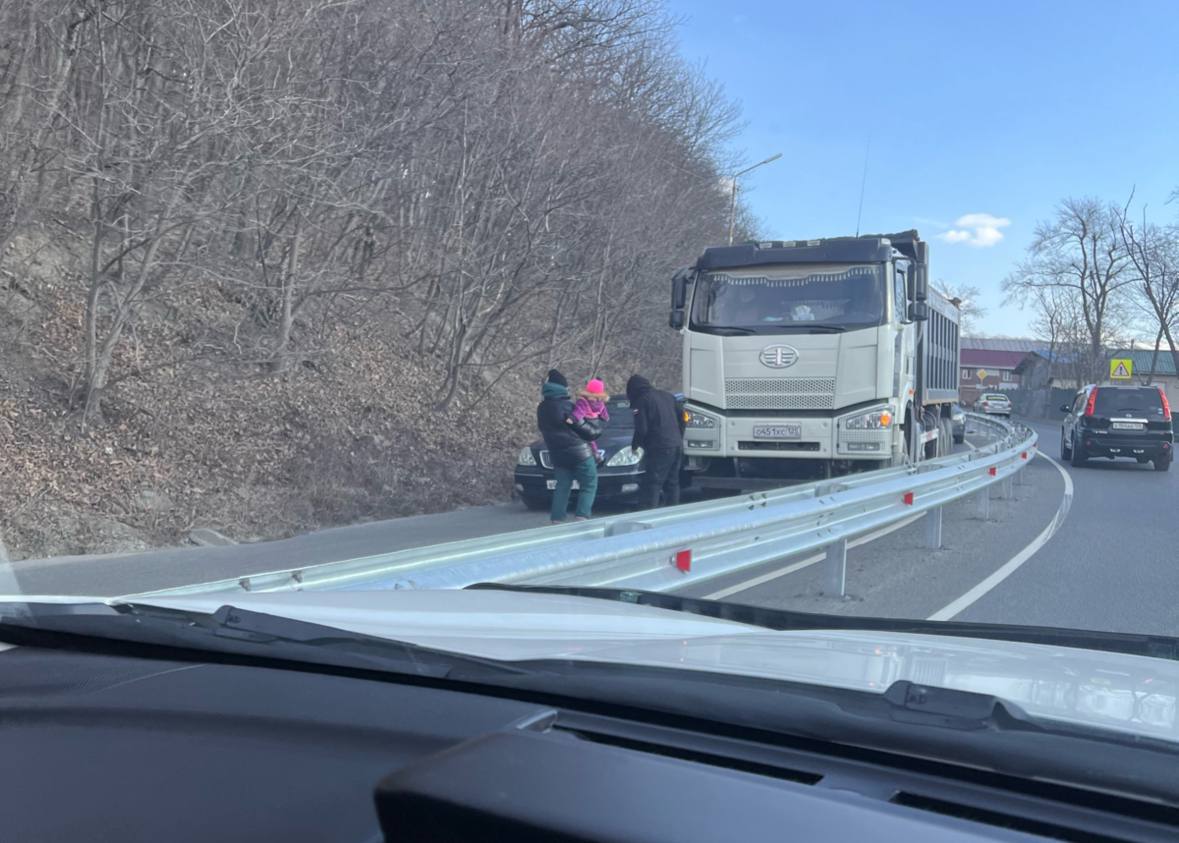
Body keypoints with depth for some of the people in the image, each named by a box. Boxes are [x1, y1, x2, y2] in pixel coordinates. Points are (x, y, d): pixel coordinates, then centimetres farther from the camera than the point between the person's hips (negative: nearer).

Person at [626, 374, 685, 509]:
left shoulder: (642, 401, -5)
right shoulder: (667, 396, 17)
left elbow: (641, 429, -10)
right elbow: (681, 419, 18)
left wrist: (635, 444, 6)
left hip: (660, 448, -7)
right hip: (677, 446, 7)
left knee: (652, 484, -7)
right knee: (672, 483, 14)